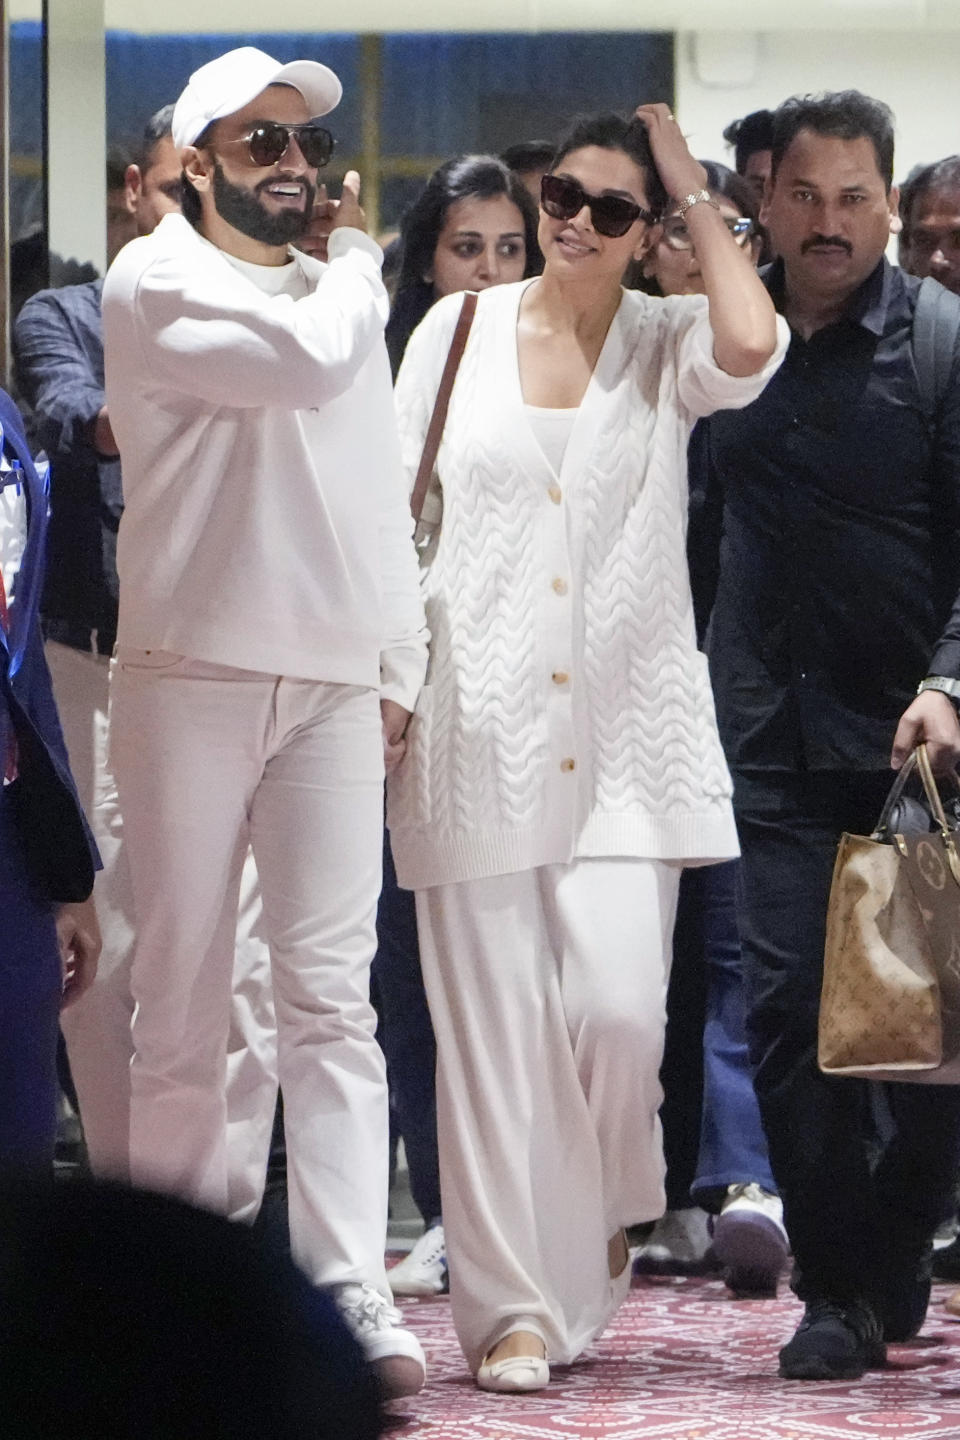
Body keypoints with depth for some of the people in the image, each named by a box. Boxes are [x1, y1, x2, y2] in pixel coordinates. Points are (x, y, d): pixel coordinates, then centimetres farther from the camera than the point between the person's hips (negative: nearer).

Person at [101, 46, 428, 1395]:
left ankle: (351, 1298, -13)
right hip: (191, 676, -4)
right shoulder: (157, 283, -2)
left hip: (333, 686, 4)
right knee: (185, 1002, 0)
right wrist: (354, 262, 0)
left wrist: (400, 665, 11)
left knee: (333, 1000, -6)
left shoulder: (341, 296, 19)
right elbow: (308, 364, -19)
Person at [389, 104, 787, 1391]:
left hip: (622, 729, 0)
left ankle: (607, 1212, 21)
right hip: (474, 724, 0)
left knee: (619, 1008, -10)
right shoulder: (458, 330, 8)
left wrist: (696, 192, -7)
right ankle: (516, 1306, 3)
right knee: (493, 1023, -2)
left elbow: (752, 345, -19)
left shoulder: (668, 346, 5)